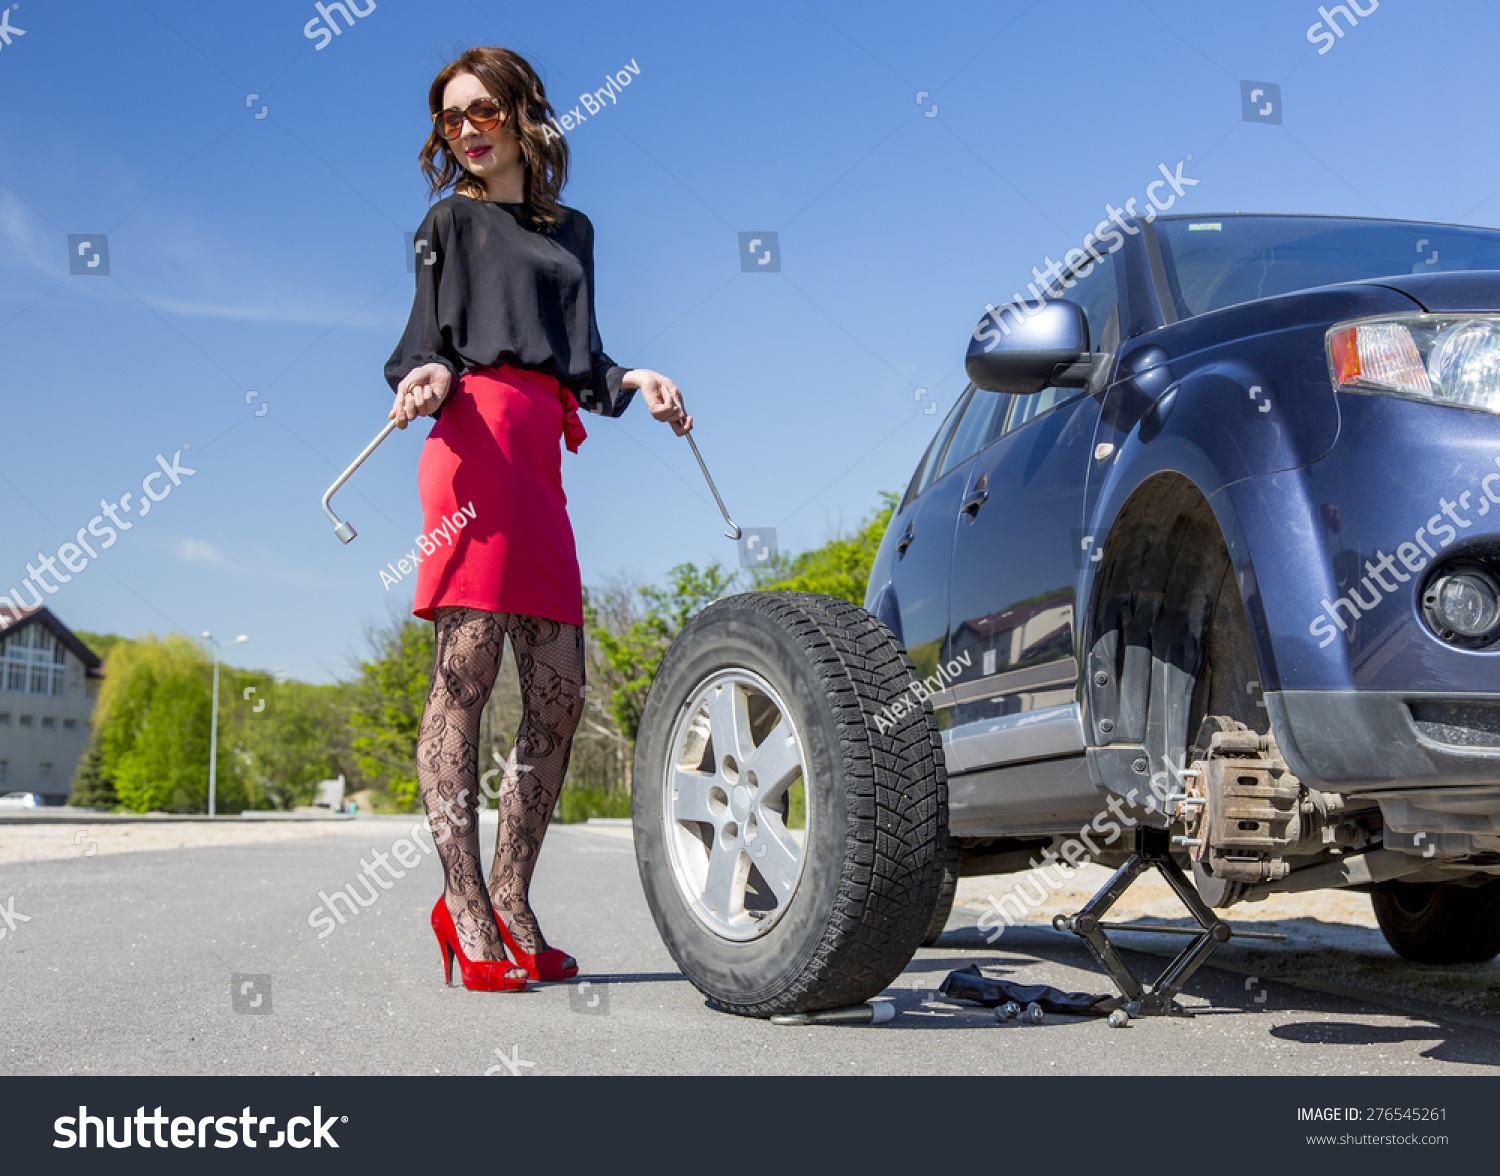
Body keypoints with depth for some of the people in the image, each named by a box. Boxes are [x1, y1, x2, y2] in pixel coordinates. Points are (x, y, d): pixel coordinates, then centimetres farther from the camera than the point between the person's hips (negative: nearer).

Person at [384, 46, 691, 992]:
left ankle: (509, 902, 5)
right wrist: (428, 377, -16)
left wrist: (631, 381, 4)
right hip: (478, 435, -5)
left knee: (559, 692, -1)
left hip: (543, 459, 6)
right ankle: (465, 907, -12)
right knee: (466, 673, -12)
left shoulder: (573, 231, 28)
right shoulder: (452, 219, 16)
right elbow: (428, 339, 7)